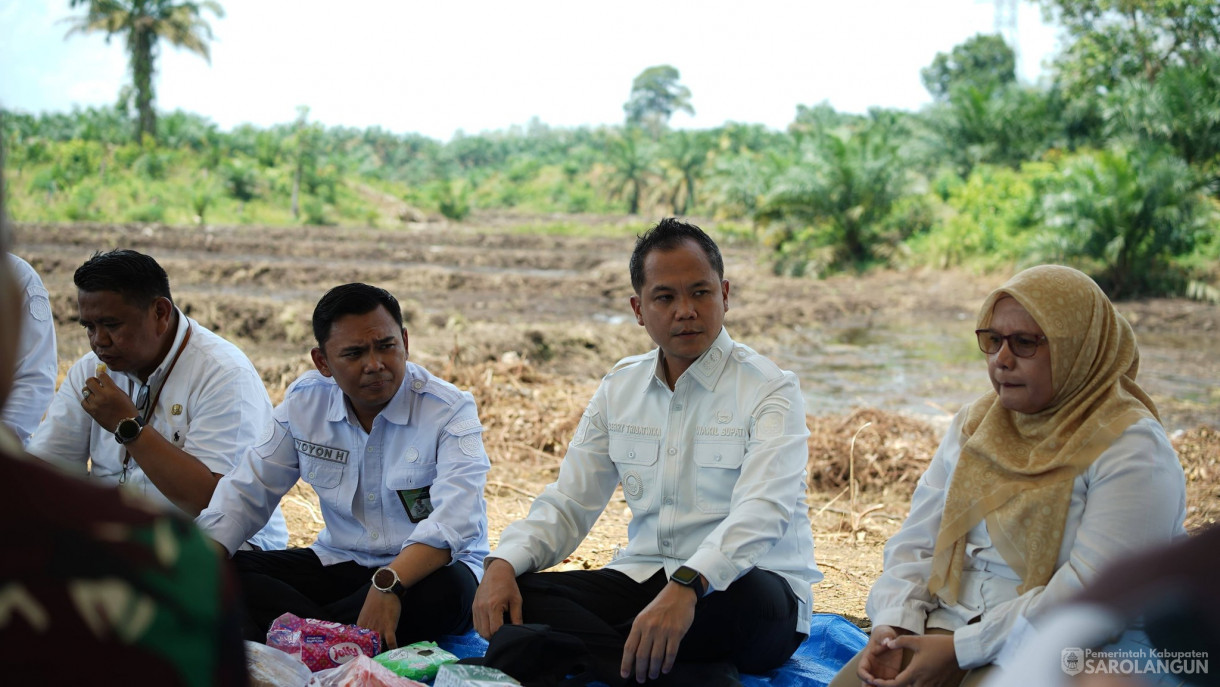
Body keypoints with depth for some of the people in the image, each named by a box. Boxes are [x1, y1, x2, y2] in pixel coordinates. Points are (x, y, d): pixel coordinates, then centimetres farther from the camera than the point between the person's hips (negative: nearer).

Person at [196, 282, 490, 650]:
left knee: (447, 590, -39)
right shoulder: (304, 401, 2)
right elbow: (247, 493, 6)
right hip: (337, 563, 4)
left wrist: (390, 583, -44)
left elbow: (454, 518, -28)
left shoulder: (452, 410, -13)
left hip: (425, 568, -4)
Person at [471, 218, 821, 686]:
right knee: (514, 597, -19)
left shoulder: (770, 390, -7)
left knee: (751, 596, -41)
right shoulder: (620, 388, 12)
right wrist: (503, 563, -11)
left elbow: (761, 511, -23)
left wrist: (687, 587, -42)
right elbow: (568, 503, 10)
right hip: (642, 579, 6)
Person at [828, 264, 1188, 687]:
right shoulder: (975, 423, 14)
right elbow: (917, 542, 12)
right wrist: (893, 624, -8)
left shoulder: (1132, 450, -8)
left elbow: (1092, 589, -17)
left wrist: (963, 649, -20)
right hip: (947, 623, 5)